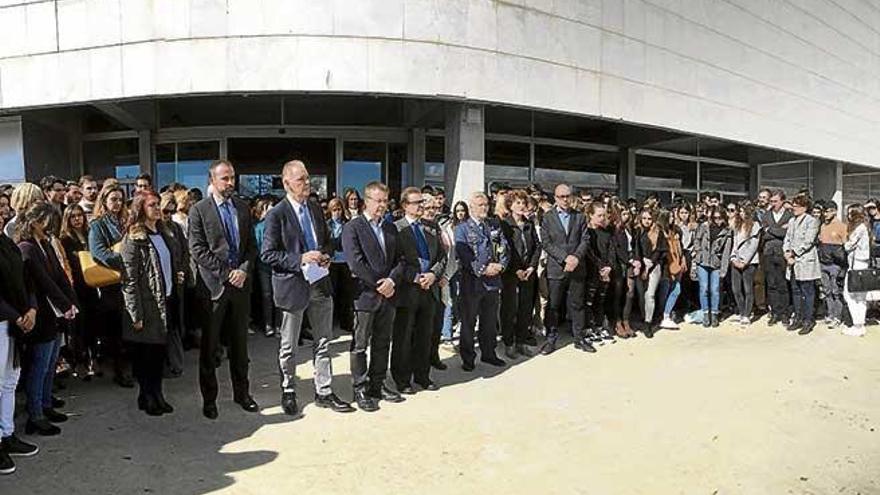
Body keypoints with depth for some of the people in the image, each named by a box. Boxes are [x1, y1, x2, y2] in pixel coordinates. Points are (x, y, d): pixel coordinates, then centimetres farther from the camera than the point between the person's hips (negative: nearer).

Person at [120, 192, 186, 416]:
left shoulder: (166, 233, 12)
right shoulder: (133, 239, -10)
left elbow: (178, 261, 26)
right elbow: (129, 280, -14)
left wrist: (181, 274, 3)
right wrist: (136, 315, -17)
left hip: (167, 301, 6)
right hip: (147, 305, -6)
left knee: (160, 351, 13)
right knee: (145, 353, 6)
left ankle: (157, 395, 25)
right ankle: (147, 397, 21)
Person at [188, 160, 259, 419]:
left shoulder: (243, 208, 10)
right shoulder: (199, 210, -3)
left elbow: (252, 245, 10)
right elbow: (197, 250, -9)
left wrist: (244, 270, -7)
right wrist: (226, 273, -14)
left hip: (241, 283, 4)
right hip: (213, 285, -4)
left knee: (239, 342, 13)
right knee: (209, 346, 7)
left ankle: (242, 393, 25)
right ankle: (209, 398, 20)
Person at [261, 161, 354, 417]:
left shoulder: (316, 209, 8)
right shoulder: (277, 214, -11)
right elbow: (267, 254, -12)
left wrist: (326, 255, -2)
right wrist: (300, 260, -21)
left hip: (320, 283, 6)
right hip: (292, 285, -5)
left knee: (323, 342, 12)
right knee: (289, 346, 10)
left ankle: (324, 392, 24)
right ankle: (288, 393, 29)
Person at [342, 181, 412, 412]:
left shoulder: (391, 228, 14)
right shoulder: (352, 228, -6)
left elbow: (401, 259, 9)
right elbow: (356, 263, -15)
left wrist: (392, 281, -10)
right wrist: (379, 285, -13)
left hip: (387, 295, 6)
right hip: (364, 296, -6)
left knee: (382, 344, 13)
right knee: (360, 346, 4)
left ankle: (378, 386, 25)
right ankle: (360, 390, 15)